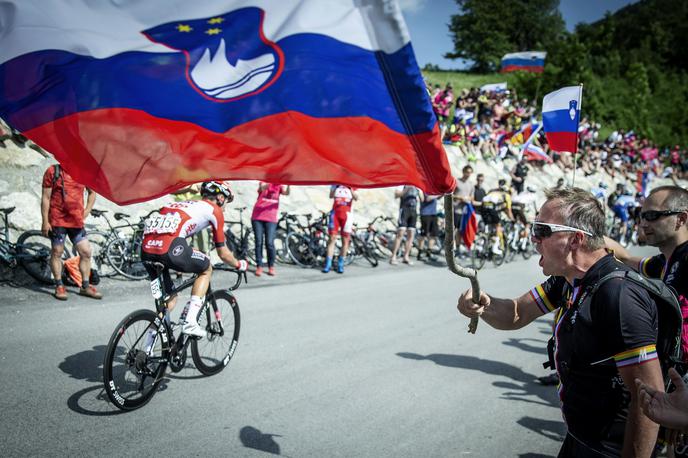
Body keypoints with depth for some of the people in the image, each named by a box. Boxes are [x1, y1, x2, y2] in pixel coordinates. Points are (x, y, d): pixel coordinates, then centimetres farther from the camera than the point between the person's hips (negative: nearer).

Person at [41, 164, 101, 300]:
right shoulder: (53, 171, -3)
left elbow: (92, 192, 19)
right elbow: (45, 198, -4)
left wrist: (86, 211, 8)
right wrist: (45, 221, -8)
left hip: (77, 221, 3)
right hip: (57, 220, -3)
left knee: (86, 252, 1)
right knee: (57, 252, 5)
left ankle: (85, 287, 12)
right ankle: (59, 286, 16)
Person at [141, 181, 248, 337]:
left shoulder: (184, 204, 34)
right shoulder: (214, 209, 15)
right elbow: (223, 252, 19)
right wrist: (239, 264, 38)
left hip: (146, 249, 7)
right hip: (169, 248, -7)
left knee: (169, 299, 24)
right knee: (206, 269, 20)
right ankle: (190, 322, 9)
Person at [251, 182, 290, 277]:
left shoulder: (279, 186, 7)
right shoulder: (264, 182, 3)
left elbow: (286, 193, -14)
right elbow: (262, 188, -21)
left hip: (271, 219, 0)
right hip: (257, 217, 0)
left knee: (269, 243, -6)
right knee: (259, 242, -1)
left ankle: (271, 266, 9)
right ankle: (259, 266, 7)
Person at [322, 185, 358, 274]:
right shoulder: (335, 183, 11)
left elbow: (356, 198, -9)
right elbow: (331, 195, -4)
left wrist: (350, 188, -20)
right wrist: (336, 186, -14)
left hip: (347, 213, 0)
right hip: (335, 212, 0)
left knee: (345, 240, 0)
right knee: (332, 238, -5)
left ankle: (340, 264, 11)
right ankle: (328, 264, -2)